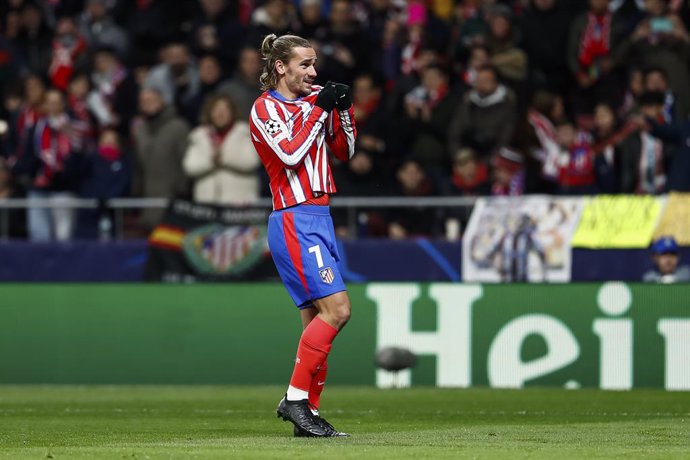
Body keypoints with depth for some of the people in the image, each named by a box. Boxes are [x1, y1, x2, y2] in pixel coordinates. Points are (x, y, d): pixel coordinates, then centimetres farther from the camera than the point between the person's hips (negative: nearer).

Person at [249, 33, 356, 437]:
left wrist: (343, 110, 7)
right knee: (336, 308, -17)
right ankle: (296, 399, -12)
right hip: (294, 220, -8)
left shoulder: (314, 101, 16)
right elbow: (290, 153, -19)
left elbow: (345, 151, 21)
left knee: (318, 318, 4)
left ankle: (309, 410, 6)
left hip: (319, 219, 8)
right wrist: (319, 110, -14)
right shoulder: (266, 107, -5)